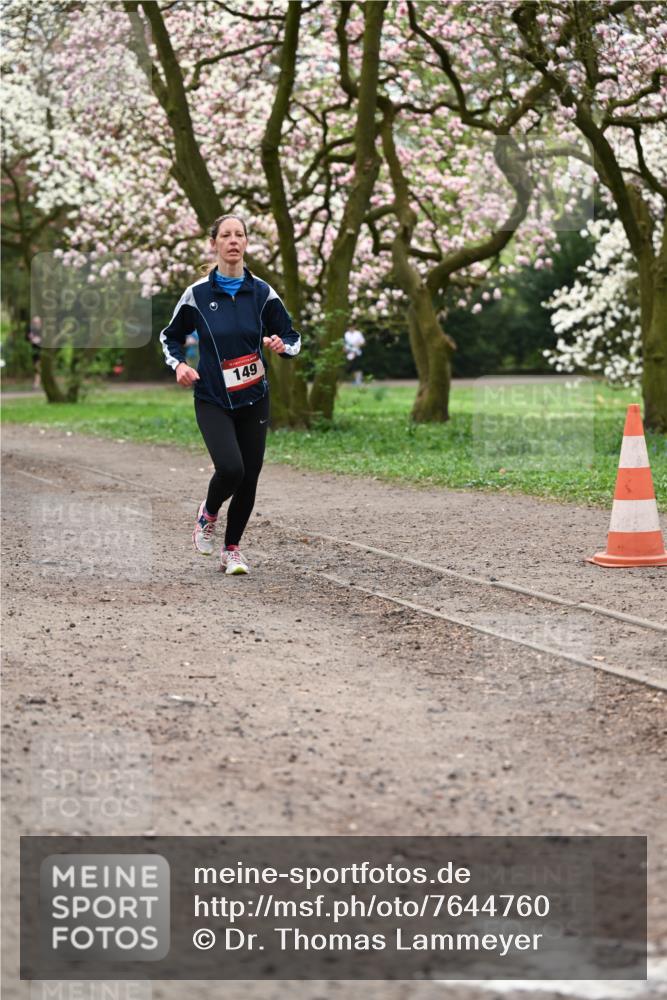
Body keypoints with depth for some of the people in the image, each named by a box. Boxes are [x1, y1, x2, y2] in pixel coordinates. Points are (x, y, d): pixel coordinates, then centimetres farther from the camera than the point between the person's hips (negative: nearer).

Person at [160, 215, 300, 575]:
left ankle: (232, 549, 22)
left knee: (249, 478, 3)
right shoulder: (197, 294, -3)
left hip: (253, 400, 3)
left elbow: (293, 338, 8)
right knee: (230, 468, -22)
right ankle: (208, 513, 11)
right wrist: (179, 364, -8)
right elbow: (170, 336, 11)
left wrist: (281, 345, -15)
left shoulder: (262, 292, 0)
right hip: (212, 400, -3)